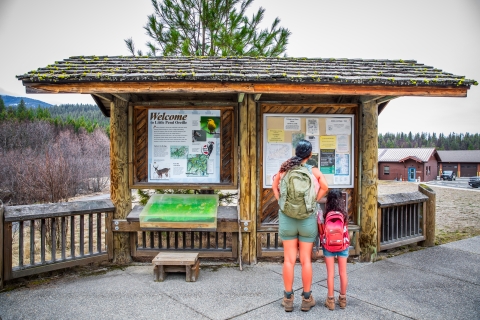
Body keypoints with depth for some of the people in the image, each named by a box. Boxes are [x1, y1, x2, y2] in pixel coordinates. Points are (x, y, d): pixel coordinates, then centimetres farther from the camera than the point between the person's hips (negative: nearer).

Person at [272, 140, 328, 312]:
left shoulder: (285, 169, 1)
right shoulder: (313, 170, -4)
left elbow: (275, 186, 9)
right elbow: (324, 187, -13)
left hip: (287, 218, 1)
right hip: (307, 219, -1)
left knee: (289, 259, 8)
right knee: (306, 260, 8)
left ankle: (288, 299, 17)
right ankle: (306, 299, 19)